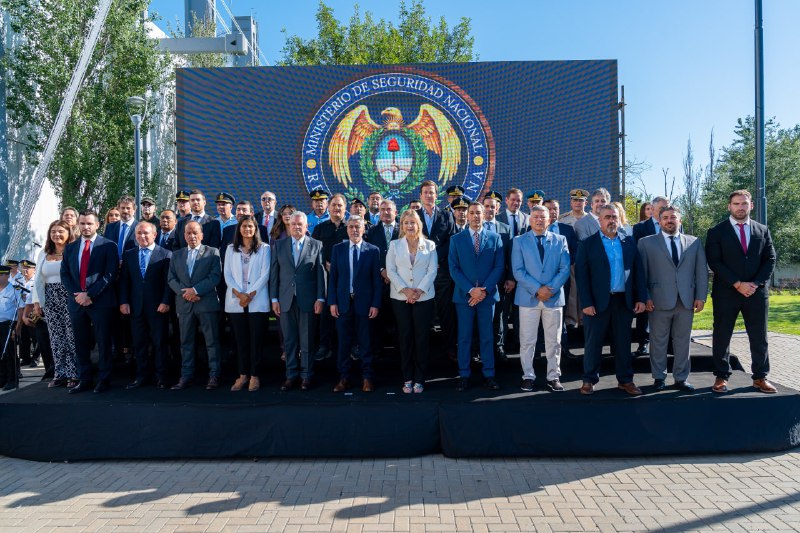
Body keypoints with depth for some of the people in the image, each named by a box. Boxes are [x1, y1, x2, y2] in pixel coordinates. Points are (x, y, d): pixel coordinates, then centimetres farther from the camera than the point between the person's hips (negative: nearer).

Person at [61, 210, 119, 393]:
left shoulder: (108, 246, -2)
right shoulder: (70, 247, 13)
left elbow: (110, 274, -9)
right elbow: (65, 274, 10)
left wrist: (90, 294, -14)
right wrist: (76, 294, -6)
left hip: (100, 301, -5)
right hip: (76, 301, 5)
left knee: (103, 342, 2)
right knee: (81, 343, 10)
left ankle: (104, 380, 11)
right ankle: (85, 380, 19)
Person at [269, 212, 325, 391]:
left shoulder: (316, 245, 3)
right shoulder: (279, 245, 8)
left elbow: (320, 273, 0)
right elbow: (274, 273, 6)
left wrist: (320, 298, -6)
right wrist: (274, 298, 1)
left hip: (307, 300, -2)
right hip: (286, 300, 2)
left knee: (307, 340, 5)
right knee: (289, 340, 8)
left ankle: (306, 376, 16)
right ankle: (291, 375, 18)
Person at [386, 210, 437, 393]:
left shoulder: (429, 245, 6)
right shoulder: (394, 245, 8)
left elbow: (432, 271, 0)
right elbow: (390, 270, 0)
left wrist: (419, 290, -12)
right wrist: (405, 290, -11)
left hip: (424, 297, 0)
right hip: (400, 298, 1)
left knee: (421, 338, 1)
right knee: (405, 338, 4)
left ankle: (419, 379, 10)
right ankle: (407, 379, 12)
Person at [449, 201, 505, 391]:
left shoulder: (495, 238, 6)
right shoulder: (456, 239, 5)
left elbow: (499, 266, 0)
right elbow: (453, 268, -1)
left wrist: (485, 290, -11)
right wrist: (470, 290, -12)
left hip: (488, 295, 0)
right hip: (464, 295, 0)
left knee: (487, 337, 6)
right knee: (464, 337, 5)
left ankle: (489, 375, 15)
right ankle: (464, 375, 13)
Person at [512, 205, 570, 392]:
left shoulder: (560, 240, 8)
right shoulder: (520, 241, 4)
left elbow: (565, 269, 1)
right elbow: (518, 270, -5)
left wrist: (551, 289, -12)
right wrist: (537, 289, -14)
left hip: (554, 297, 1)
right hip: (528, 298, -1)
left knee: (553, 341, 8)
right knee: (527, 341, 4)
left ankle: (553, 377, 18)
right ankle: (528, 376, 15)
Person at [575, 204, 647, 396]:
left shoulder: (629, 242, 9)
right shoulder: (587, 244, -2)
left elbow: (638, 271, 8)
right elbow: (581, 275, -7)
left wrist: (641, 298, 1)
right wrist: (586, 303, -13)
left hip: (624, 300, 3)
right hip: (598, 301, -3)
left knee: (623, 342, 12)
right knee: (593, 343, 5)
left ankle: (625, 380, 24)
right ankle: (589, 380, 17)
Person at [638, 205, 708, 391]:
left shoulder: (694, 242, 12)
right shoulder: (647, 243, 5)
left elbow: (702, 271, 9)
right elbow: (641, 272, 2)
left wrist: (700, 296, 1)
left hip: (687, 300, 2)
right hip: (659, 300, -2)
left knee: (683, 341, 8)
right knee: (658, 341, 5)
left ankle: (681, 378, 18)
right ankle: (659, 377, 16)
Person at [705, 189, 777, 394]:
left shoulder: (763, 230, 10)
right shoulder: (716, 232, 0)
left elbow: (770, 260, 6)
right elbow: (715, 262, -7)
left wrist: (756, 283, -8)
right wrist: (738, 284, -15)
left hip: (757, 292, 3)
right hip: (726, 293, -2)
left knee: (759, 337, 8)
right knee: (722, 336, 3)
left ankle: (760, 377, 20)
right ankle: (721, 377, 13)